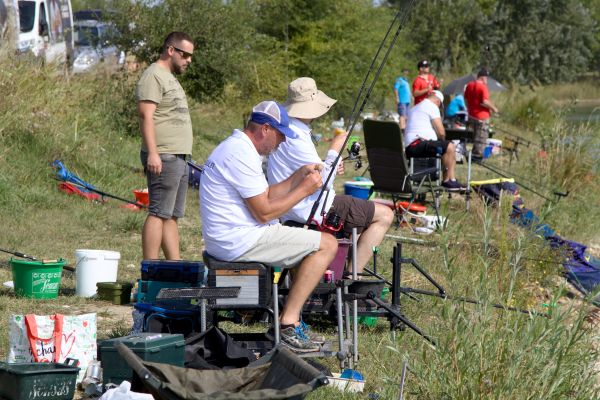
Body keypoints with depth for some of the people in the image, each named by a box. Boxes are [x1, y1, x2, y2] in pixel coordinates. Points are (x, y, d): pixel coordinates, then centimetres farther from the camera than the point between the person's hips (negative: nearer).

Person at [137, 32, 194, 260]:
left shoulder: (170, 77, 23)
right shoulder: (153, 76, -9)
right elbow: (146, 116, -19)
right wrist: (152, 153, -26)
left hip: (179, 158, 10)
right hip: (163, 158, -10)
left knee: (172, 216, 9)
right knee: (159, 214, -11)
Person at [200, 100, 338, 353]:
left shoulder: (234, 147, 17)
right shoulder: (242, 155, -18)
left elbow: (265, 197, 20)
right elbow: (264, 212, -18)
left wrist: (298, 176, 12)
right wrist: (304, 189, -9)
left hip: (223, 240, 11)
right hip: (240, 241, -11)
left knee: (307, 242, 26)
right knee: (327, 244, -8)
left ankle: (291, 321, 17)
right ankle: (288, 324, -11)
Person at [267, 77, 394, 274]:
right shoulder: (295, 137, -22)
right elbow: (323, 181, -23)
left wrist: (329, 168, 12)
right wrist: (334, 151, -11)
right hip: (312, 210, -11)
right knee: (384, 215, -4)